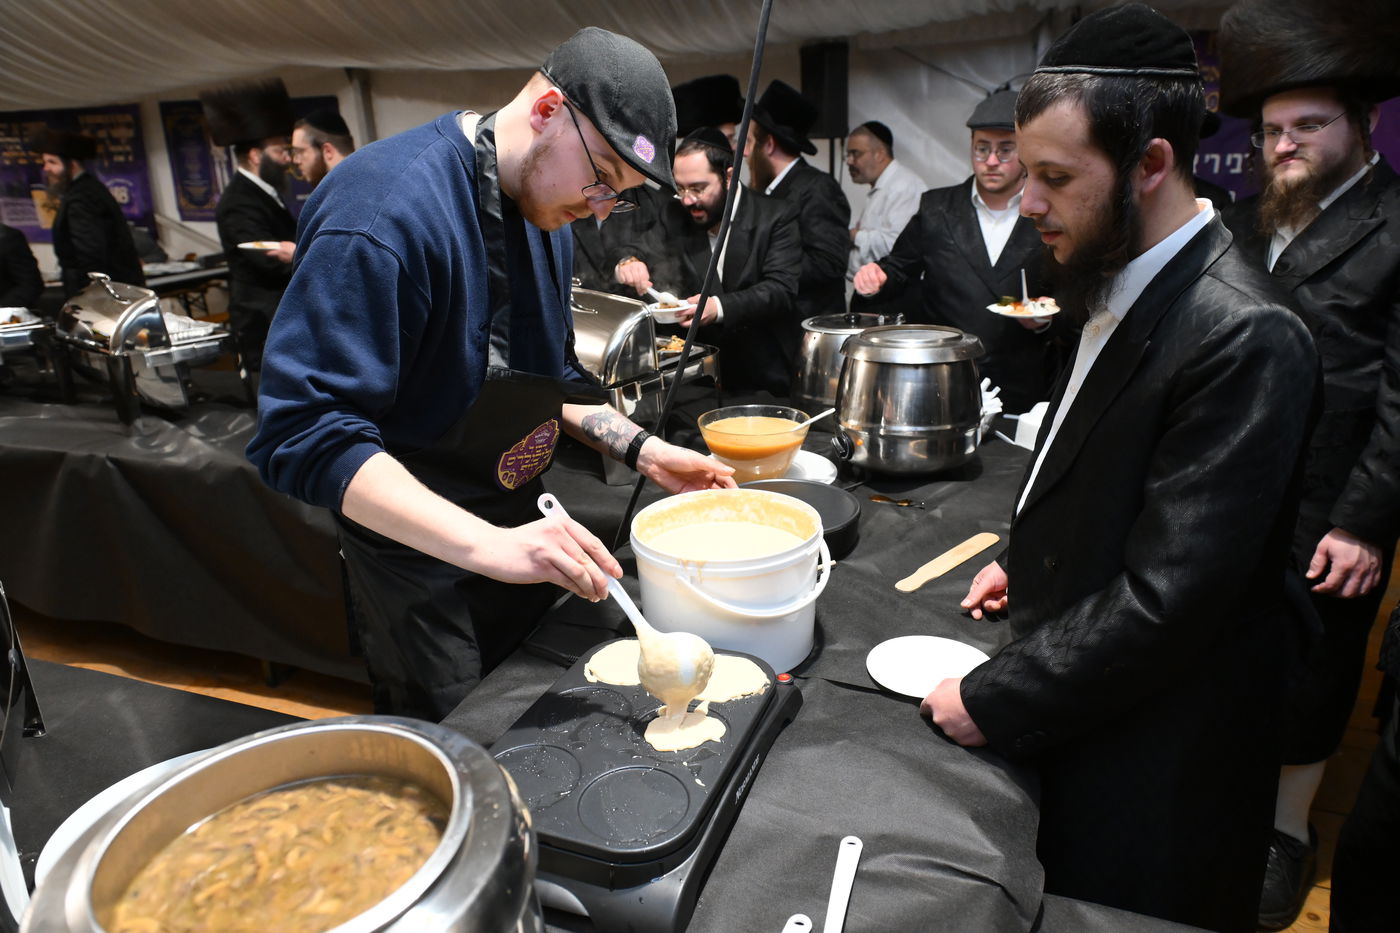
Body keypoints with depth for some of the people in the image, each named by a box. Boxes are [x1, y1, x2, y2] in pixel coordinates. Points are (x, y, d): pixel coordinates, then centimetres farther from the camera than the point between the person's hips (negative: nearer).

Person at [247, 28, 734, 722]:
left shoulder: (546, 208, 3)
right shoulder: (384, 209, -25)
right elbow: (306, 435, -31)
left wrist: (641, 449, -1)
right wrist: (486, 546, -39)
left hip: (518, 535, 8)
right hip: (424, 563, -8)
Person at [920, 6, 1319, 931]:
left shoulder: (1242, 337, -27)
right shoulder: (1124, 289, 2)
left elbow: (1165, 601, -28)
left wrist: (992, 702, -20)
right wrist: (1027, 561, 10)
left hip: (1150, 772, -8)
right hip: (1076, 710, 8)